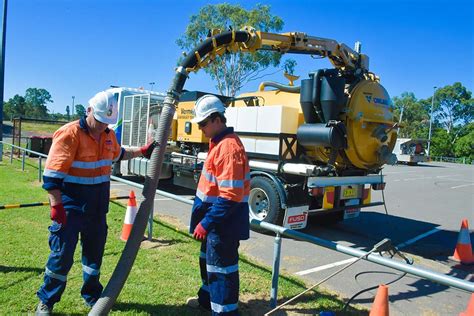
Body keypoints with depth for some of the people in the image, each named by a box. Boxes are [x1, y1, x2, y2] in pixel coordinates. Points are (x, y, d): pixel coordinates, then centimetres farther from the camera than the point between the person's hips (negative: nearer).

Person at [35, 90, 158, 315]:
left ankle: (92, 295, 35)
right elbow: (52, 174, -20)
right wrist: (56, 205, -24)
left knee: (95, 251, 17)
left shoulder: (108, 135, 6)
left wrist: (141, 152, 19)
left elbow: (118, 154, 28)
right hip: (71, 207, -7)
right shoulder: (70, 133, -17)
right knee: (62, 253, -1)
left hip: (98, 206, 7)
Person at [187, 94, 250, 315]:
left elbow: (230, 196, -28)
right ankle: (207, 298, 46)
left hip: (224, 223, -11)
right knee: (208, 261, 25)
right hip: (215, 219, 11)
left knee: (221, 268, 2)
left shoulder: (229, 147, -24)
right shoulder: (218, 142, 10)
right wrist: (205, 220, 22)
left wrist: (206, 223, -24)